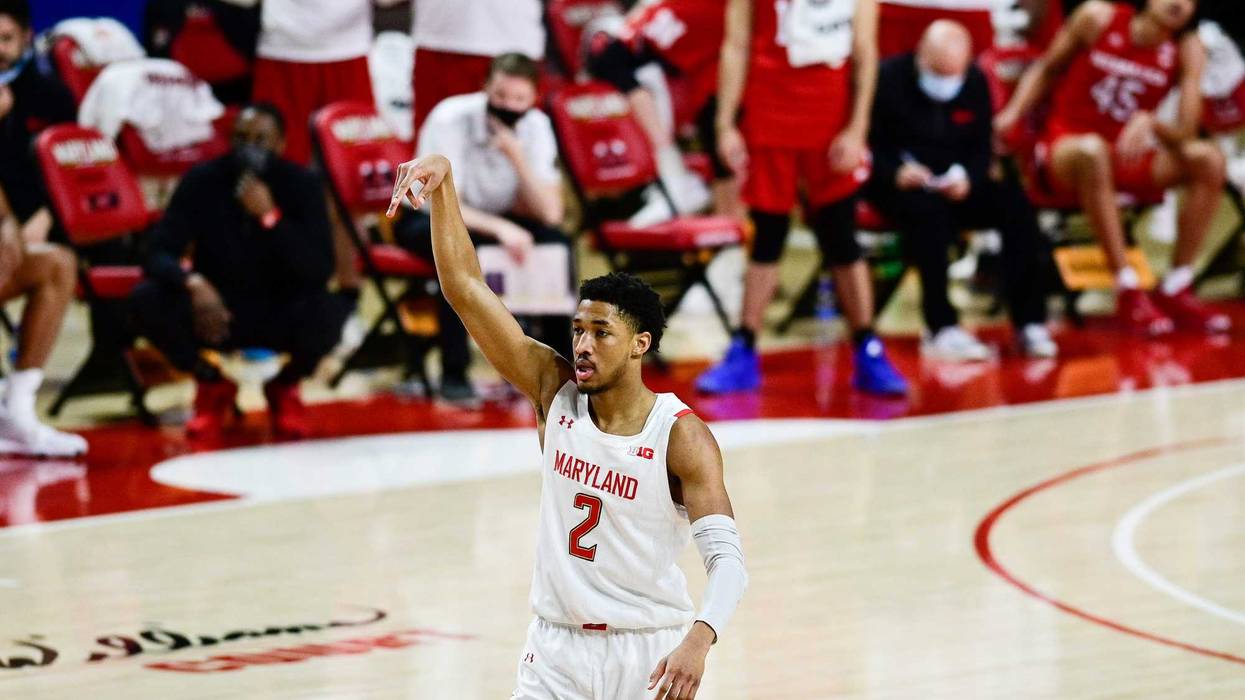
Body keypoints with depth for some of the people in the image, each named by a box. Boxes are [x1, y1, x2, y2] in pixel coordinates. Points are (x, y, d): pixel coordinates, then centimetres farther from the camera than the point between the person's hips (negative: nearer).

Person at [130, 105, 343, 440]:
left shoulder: (301, 185, -12)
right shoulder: (203, 181, -11)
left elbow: (319, 271, -21)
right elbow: (159, 255, -16)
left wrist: (270, 217, -33)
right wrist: (193, 283, -38)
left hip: (281, 316, -1)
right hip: (215, 311, 1)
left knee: (327, 311, -33)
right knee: (147, 299, -27)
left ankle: (284, 387, 3)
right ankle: (213, 385, 3)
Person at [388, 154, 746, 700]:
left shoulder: (682, 437, -13)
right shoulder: (556, 393, -1)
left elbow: (727, 556, -20)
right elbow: (465, 289, -3)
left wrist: (699, 639, -39)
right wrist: (443, 185, -13)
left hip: (650, 655, -3)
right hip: (556, 650, 3)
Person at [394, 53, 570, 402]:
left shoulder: (536, 125, -13)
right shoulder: (451, 119, -25)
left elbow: (551, 214, -18)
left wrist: (518, 159, -32)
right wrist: (500, 228, -46)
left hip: (495, 219, 4)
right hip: (429, 220, -4)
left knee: (556, 242, -22)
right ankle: (454, 372, -30)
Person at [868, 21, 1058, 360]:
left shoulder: (976, 82, 6)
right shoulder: (888, 78, -7)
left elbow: (982, 149, 8)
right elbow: (867, 145, -8)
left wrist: (967, 178, -14)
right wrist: (896, 172, -27)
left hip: (955, 185, 5)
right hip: (899, 185, -4)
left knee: (1015, 204, -20)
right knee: (929, 209, -38)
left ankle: (1029, 322, -18)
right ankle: (942, 328, -36)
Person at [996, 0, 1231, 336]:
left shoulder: (1187, 50, -3)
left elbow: (1185, 134, -10)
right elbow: (1046, 68, 7)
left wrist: (1149, 124, -31)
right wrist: (1012, 114, -6)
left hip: (1127, 154, 4)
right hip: (1063, 148, -4)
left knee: (1208, 159, -19)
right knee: (1092, 150, -40)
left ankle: (1175, 291, -13)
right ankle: (1129, 294, -36)